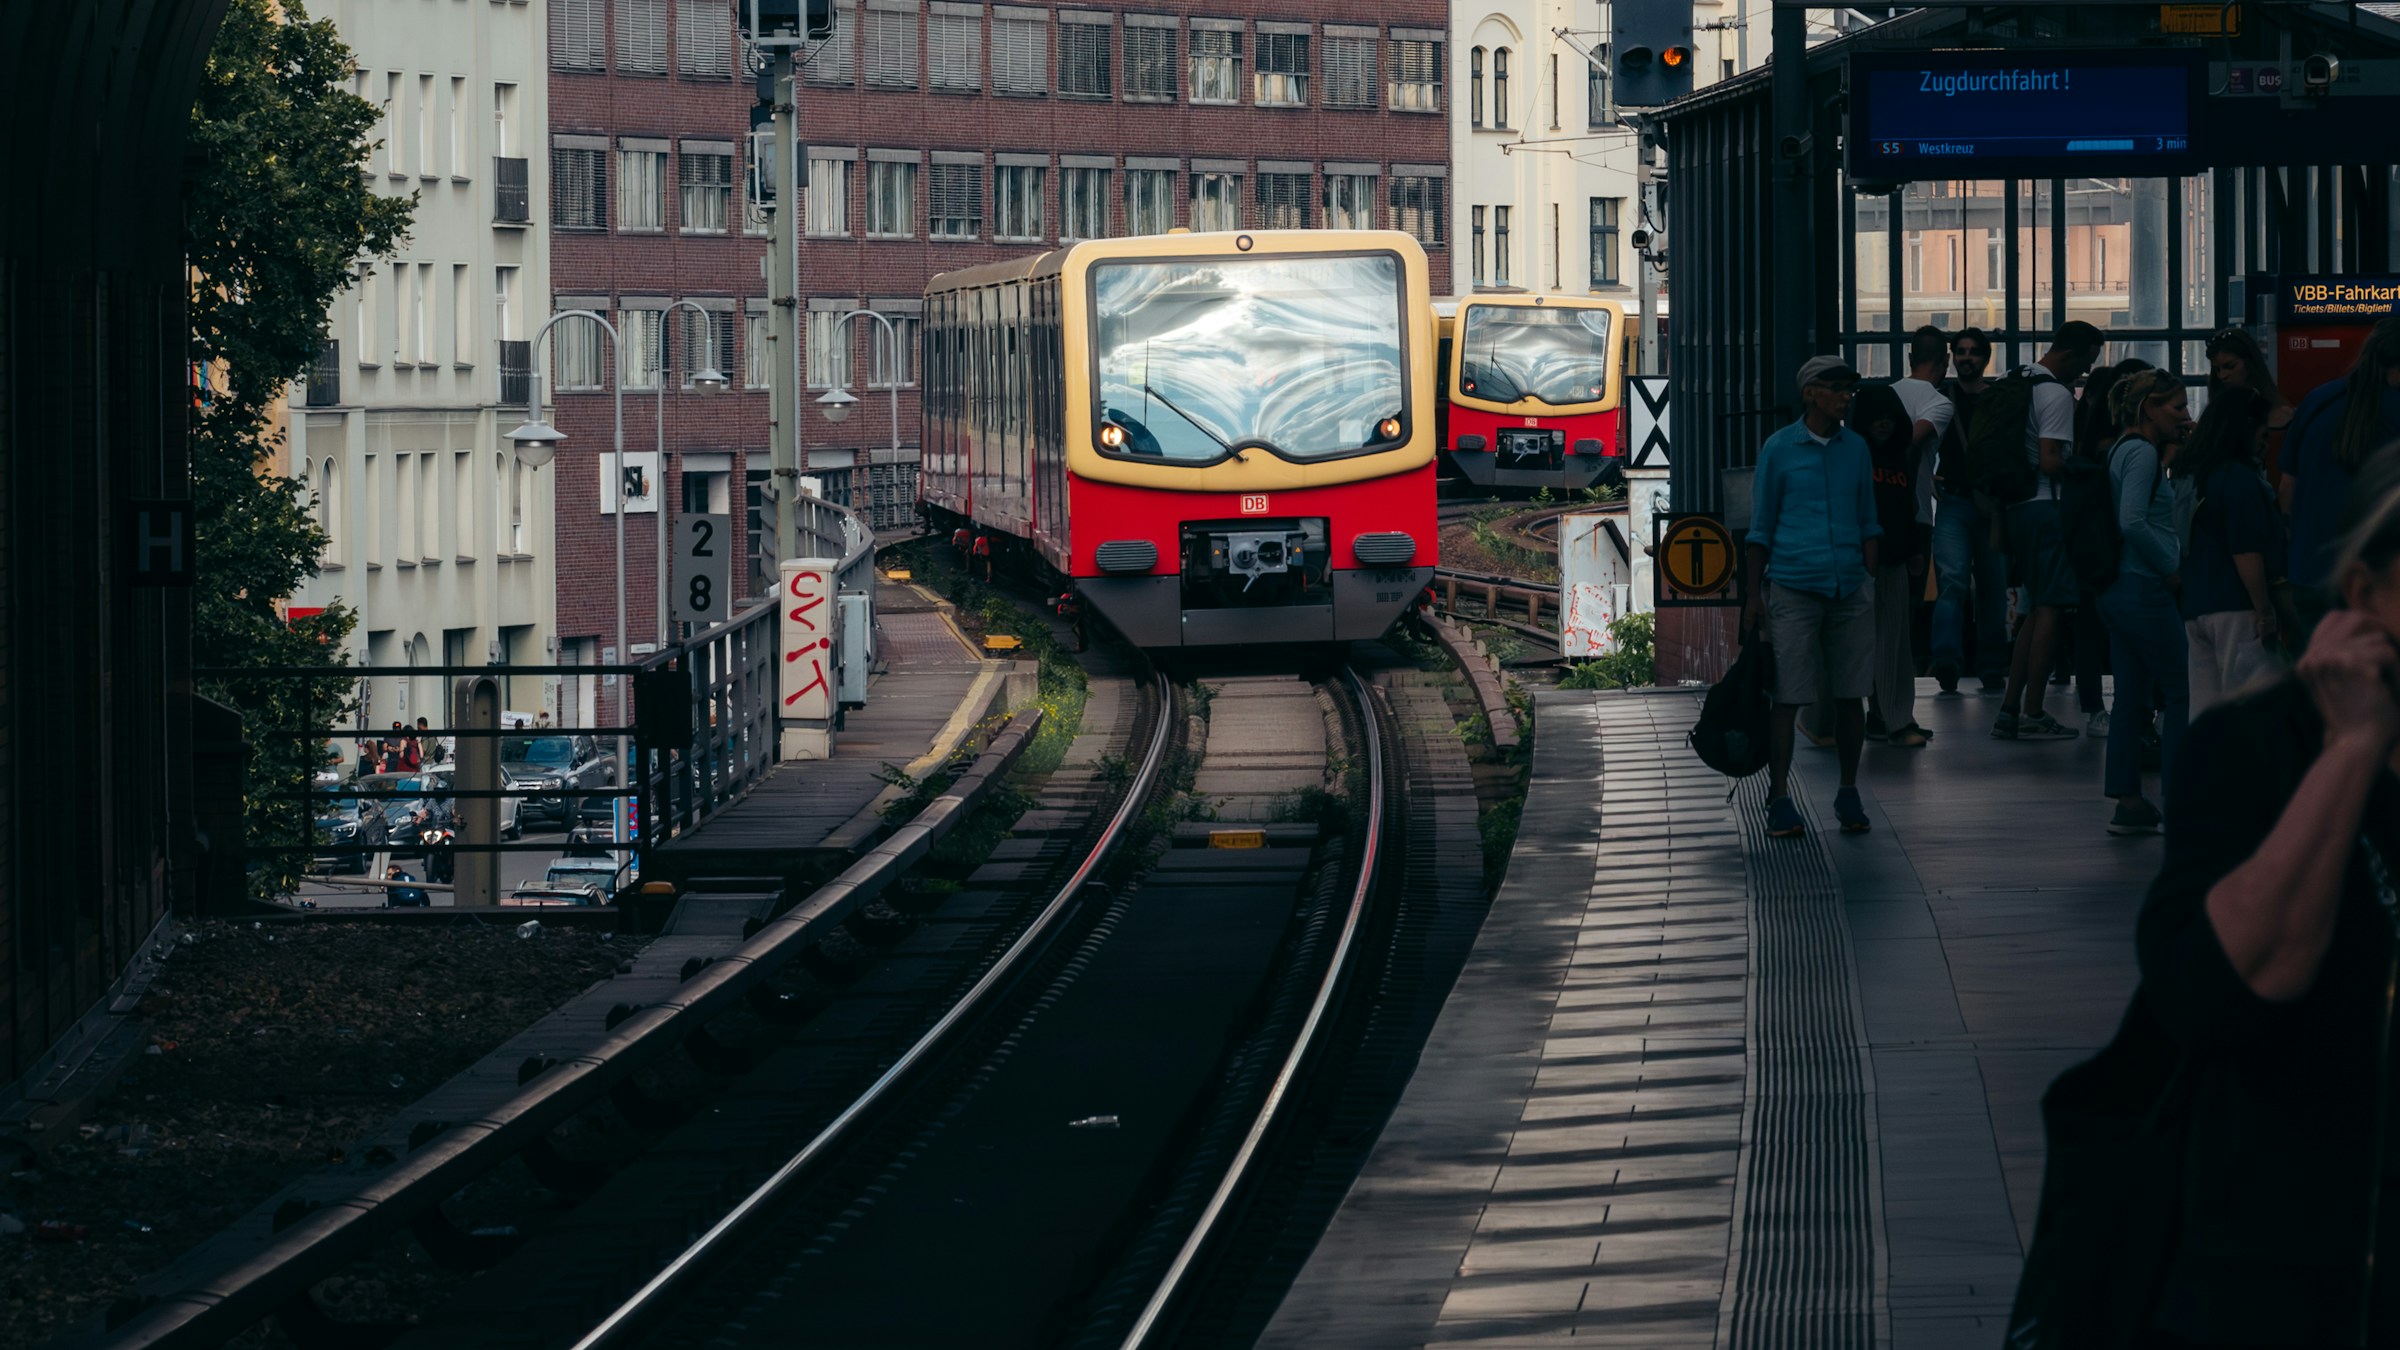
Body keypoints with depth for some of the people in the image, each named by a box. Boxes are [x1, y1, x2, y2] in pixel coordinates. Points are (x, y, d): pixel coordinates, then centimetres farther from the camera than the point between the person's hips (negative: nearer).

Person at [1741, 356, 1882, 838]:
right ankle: (1779, 799, 1)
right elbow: (1761, 528, 4)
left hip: (1849, 589, 3)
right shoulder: (1779, 449, 1)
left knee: (1850, 695, 5)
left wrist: (1872, 582, 10)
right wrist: (1754, 596, 2)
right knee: (1787, 698, -4)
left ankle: (1849, 794, 14)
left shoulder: (1855, 449, 11)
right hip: (1793, 589, -3)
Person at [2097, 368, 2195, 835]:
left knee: (2132, 697, 10)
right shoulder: (2142, 453, -14)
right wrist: (2171, 570, -15)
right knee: (2182, 692, -4)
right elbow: (2133, 521, -24)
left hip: (2119, 589, 10)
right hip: (2145, 591, -10)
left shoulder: (2125, 450, 16)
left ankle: (2128, 803, 10)